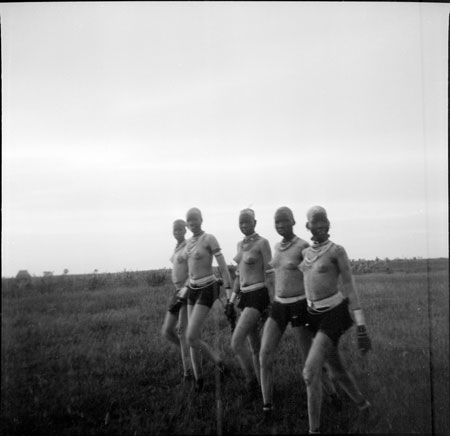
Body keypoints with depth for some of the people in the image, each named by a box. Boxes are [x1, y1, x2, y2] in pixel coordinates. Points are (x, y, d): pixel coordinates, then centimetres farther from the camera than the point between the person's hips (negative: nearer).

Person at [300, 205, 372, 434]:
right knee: (336, 372, 18)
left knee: (310, 371, -19)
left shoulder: (338, 250, -13)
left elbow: (351, 288, -15)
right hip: (315, 314, 7)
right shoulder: (306, 252, 8)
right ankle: (362, 404, 47)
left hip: (334, 313, -7)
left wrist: (362, 328, -19)